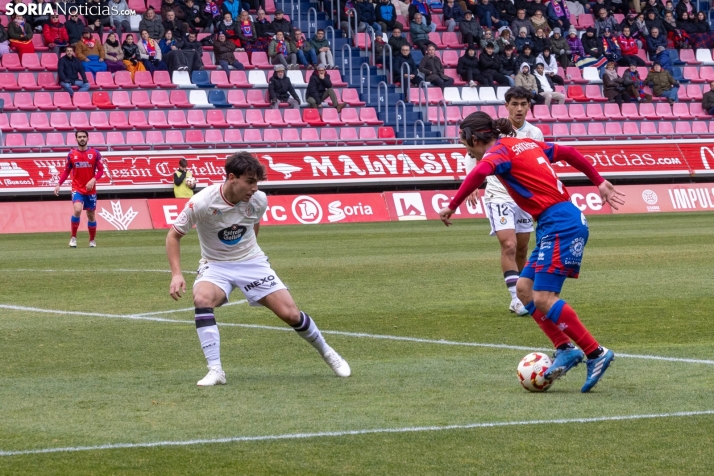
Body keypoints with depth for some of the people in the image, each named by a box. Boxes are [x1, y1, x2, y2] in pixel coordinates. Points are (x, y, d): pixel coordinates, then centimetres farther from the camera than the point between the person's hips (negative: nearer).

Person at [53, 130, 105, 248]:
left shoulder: (95, 153, -2)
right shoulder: (72, 154, 1)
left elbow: (100, 170, -1)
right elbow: (66, 171, 9)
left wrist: (93, 180, -19)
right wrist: (59, 184, -1)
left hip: (90, 190, 1)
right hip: (77, 189, -1)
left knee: (91, 215, 10)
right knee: (77, 210, -23)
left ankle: (92, 240, 28)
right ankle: (73, 237, -10)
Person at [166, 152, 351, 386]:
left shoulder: (259, 200, -13)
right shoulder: (202, 202, -23)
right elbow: (174, 235, -13)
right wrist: (176, 274, -22)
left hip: (252, 262, 2)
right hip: (216, 266, -2)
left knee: (290, 314, -6)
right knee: (202, 299, -34)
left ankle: (326, 352, 23)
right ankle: (215, 371, -29)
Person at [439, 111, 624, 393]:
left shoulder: (499, 151, -7)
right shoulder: (527, 144, 19)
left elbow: (480, 172, -29)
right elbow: (568, 153, 26)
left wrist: (452, 206, -24)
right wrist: (599, 182, 33)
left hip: (560, 225, -10)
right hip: (553, 226, 10)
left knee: (543, 298, -13)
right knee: (524, 288, 9)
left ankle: (596, 353, -10)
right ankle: (565, 348, 6)